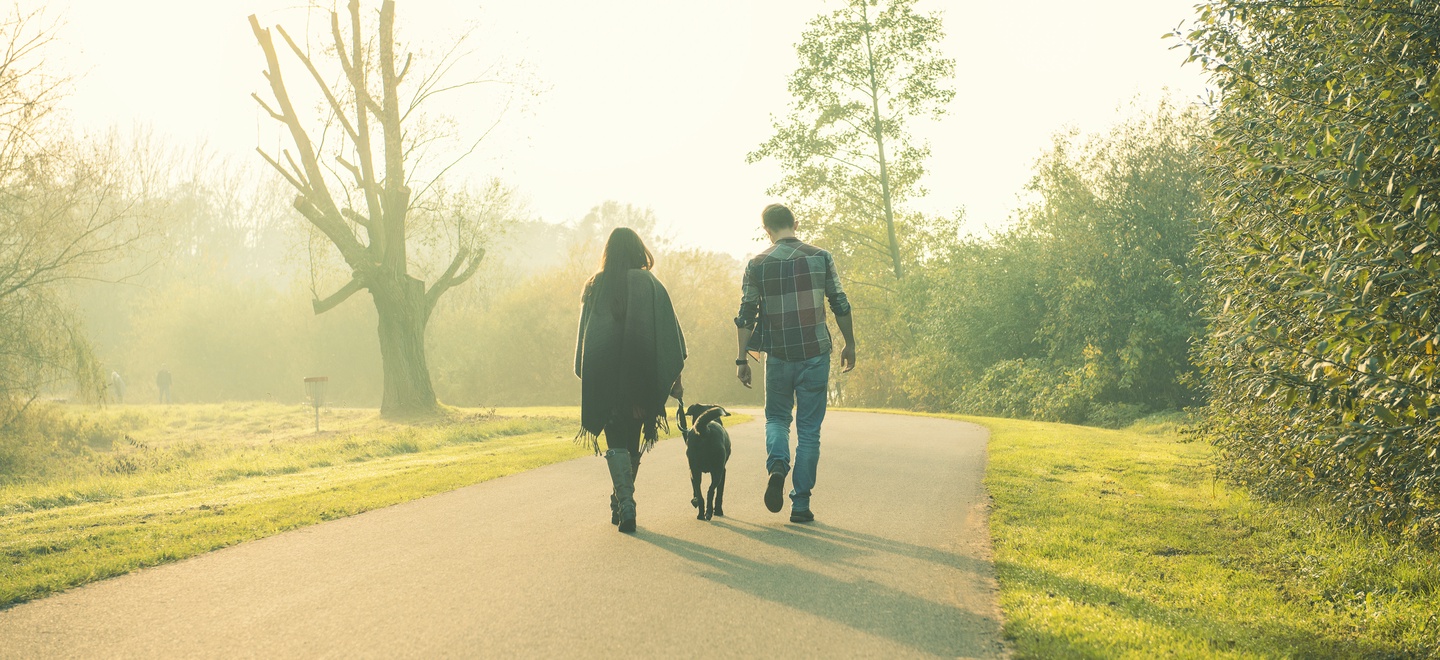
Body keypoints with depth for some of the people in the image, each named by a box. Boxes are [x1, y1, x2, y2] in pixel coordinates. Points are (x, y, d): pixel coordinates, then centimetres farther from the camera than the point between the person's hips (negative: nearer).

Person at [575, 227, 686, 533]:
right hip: (641, 378, 1)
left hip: (605, 378, -1)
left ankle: (625, 503, -19)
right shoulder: (651, 286, 0)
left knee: (617, 443, 0)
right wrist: (675, 379, 1)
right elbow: (671, 336, -3)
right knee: (632, 442, 16)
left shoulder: (595, 287, 1)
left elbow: (584, 337, 3)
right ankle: (620, 503, 26)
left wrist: (587, 376, 9)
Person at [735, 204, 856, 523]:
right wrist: (850, 344, 12)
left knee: (777, 418, 20)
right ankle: (801, 504, 6)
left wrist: (742, 359, 6)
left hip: (778, 356, 0)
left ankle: (777, 466, -9)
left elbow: (746, 316, 0)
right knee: (809, 430, 7)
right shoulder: (820, 257, -1)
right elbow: (840, 306, 1)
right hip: (815, 354, 0)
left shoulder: (757, 265, 0)